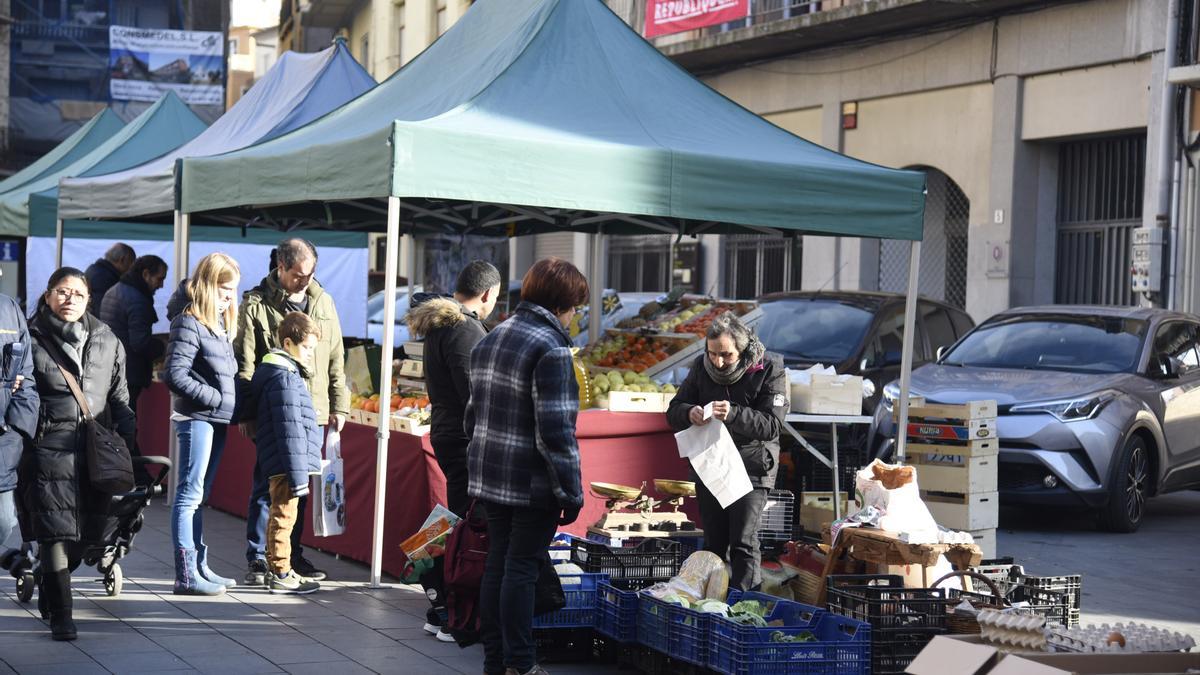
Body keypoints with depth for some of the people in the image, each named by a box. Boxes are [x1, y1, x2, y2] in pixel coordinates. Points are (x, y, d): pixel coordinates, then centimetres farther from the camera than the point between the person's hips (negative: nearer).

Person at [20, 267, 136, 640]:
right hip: (48, 447, -4)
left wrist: (127, 440, 10)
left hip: (96, 451, 4)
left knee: (88, 532, 5)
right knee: (55, 531, -7)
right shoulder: (31, 337, 2)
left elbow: (119, 395, 18)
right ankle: (60, 614, -1)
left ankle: (51, 585, 32)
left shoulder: (107, 341, 13)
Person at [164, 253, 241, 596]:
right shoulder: (189, 324, -12)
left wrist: (231, 405, 6)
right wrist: (216, 399, -16)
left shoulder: (222, 323, 14)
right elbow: (175, 376, -18)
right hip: (196, 417, -9)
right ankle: (186, 575, -6)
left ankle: (199, 565, 21)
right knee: (189, 495, -7)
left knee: (199, 496, 14)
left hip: (217, 419, 9)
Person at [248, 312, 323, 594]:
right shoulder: (284, 378, -17)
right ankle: (281, 575, 2)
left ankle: (278, 569, 27)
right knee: (284, 516, -3)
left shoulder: (283, 373, 16)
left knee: (280, 516, 17)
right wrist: (298, 475, -21)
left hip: (278, 465, 11)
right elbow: (289, 430, -21)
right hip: (286, 464, -11)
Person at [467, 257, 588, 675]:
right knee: (521, 569, -2)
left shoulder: (490, 341, 12)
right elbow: (555, 430, -20)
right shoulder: (551, 350, -16)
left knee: (497, 563, 13)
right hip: (532, 483, -8)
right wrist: (571, 492, -15)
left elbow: (474, 412, 18)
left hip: (490, 477, 8)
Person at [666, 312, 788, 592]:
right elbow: (673, 411, 2)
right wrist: (689, 413, -23)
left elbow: (772, 425, -19)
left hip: (751, 466, -4)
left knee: (743, 542, -11)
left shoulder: (769, 369, -13)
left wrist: (733, 415, -35)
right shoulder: (702, 367, -2)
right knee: (714, 544, 11)